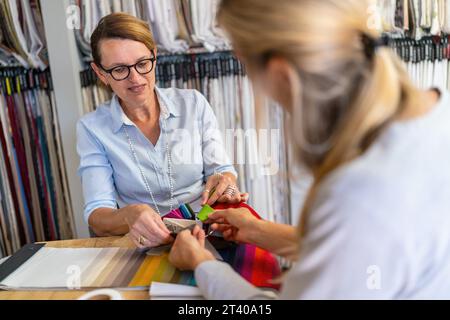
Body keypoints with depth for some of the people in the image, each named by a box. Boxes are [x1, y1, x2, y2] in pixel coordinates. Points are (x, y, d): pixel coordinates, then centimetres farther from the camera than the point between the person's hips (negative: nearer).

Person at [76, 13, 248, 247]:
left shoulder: (194, 104, 2)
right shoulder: (91, 128, -1)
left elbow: (222, 169, 7)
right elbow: (97, 217, -7)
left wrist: (224, 181, -19)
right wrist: (129, 216, -31)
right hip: (145, 244, 0)